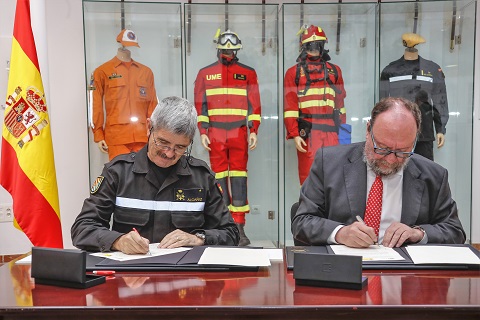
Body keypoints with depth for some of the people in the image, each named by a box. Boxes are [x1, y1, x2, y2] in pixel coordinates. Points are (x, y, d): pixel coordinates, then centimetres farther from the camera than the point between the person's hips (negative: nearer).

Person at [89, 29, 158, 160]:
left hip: (143, 136, 3)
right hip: (116, 136, -3)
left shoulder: (146, 71, 15)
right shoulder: (102, 72, 6)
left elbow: (153, 104, 14)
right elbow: (96, 105, 4)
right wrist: (98, 135, 0)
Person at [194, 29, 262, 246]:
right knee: (219, 178, 2)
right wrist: (202, 132, 1)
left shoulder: (248, 73, 11)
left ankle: (239, 226, 3)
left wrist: (254, 131, 1)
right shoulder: (205, 74, 12)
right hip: (215, 134, 1)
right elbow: (199, 105, 9)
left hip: (239, 134, 0)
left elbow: (254, 105, 9)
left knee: (239, 177, -2)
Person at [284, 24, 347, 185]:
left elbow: (340, 102, 19)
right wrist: (294, 134, -8)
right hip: (307, 132, -3)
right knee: (308, 176, -1)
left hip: (331, 131, 3)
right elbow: (289, 107, 0)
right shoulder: (294, 72, 6)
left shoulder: (334, 71, 17)